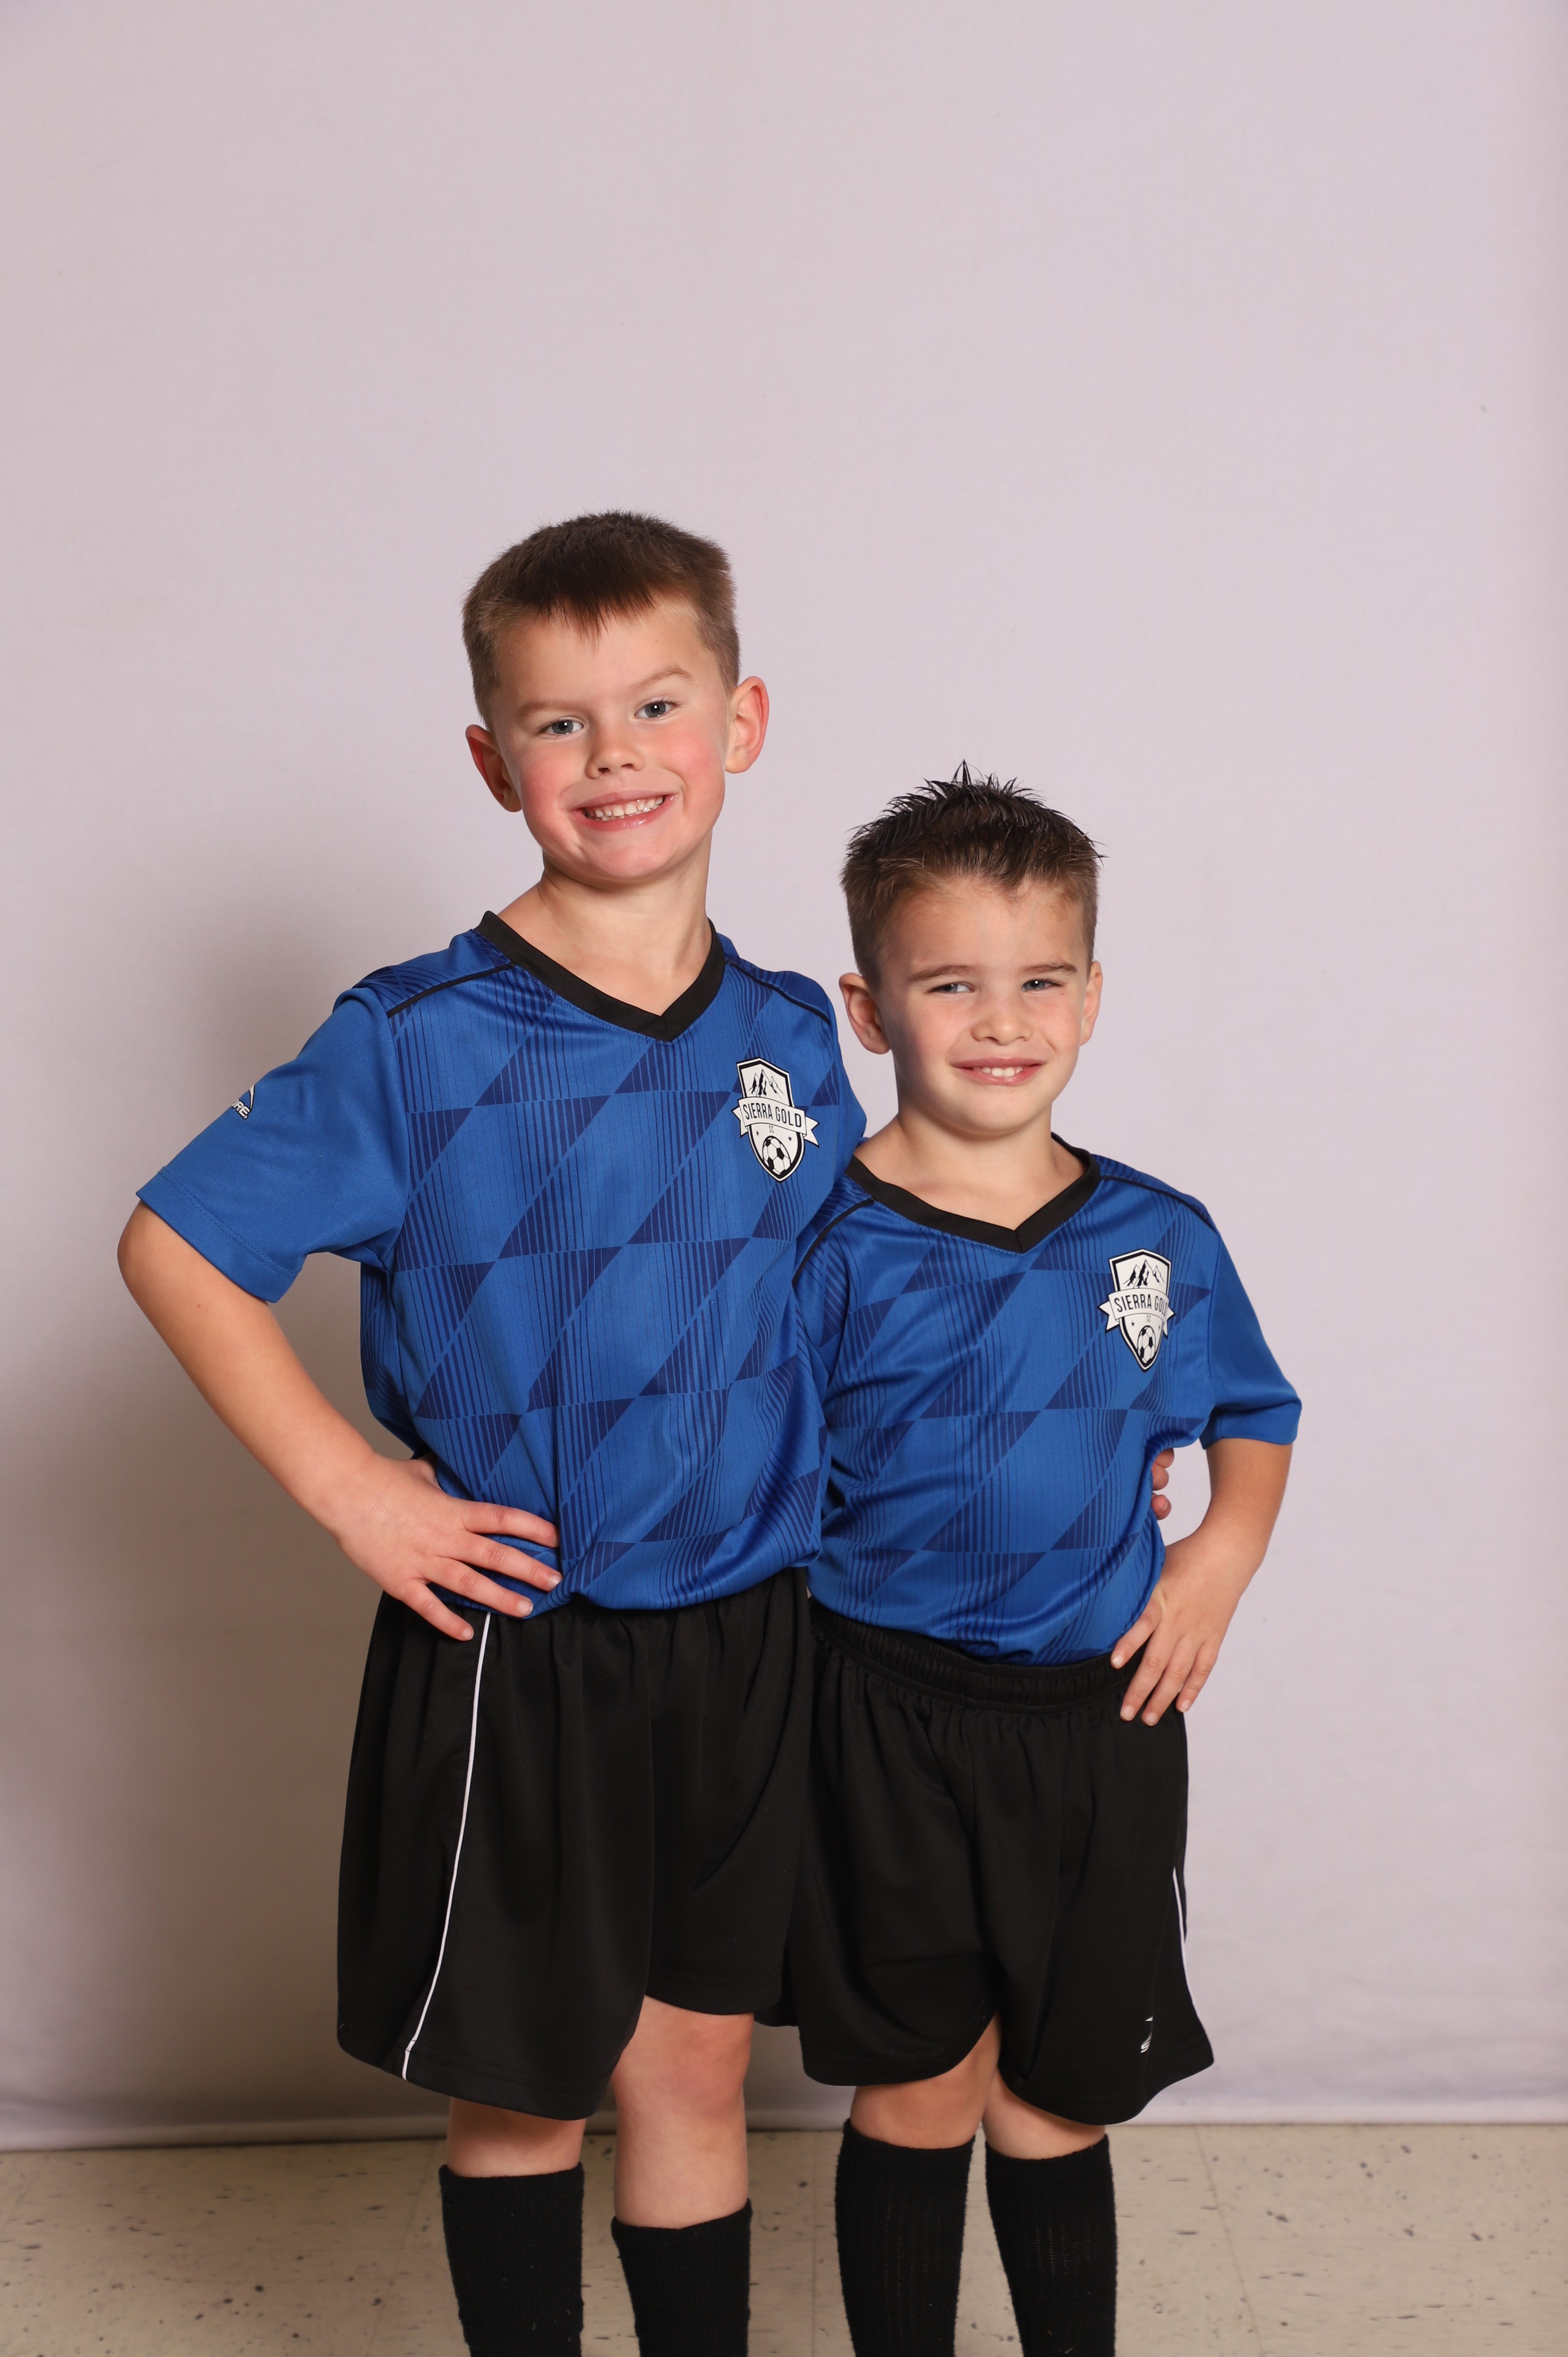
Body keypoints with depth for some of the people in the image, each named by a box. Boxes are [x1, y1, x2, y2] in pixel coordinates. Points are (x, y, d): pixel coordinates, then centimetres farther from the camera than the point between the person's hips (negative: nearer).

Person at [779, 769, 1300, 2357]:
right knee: (917, 2098, 9)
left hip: (1100, 1714, 2)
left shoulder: (1159, 1238, 1)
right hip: (887, 1714, -2)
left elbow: (1252, 1415, 17)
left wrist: (1227, 1545, -1)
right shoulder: (828, 1245, -9)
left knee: (1053, 2109, 14)